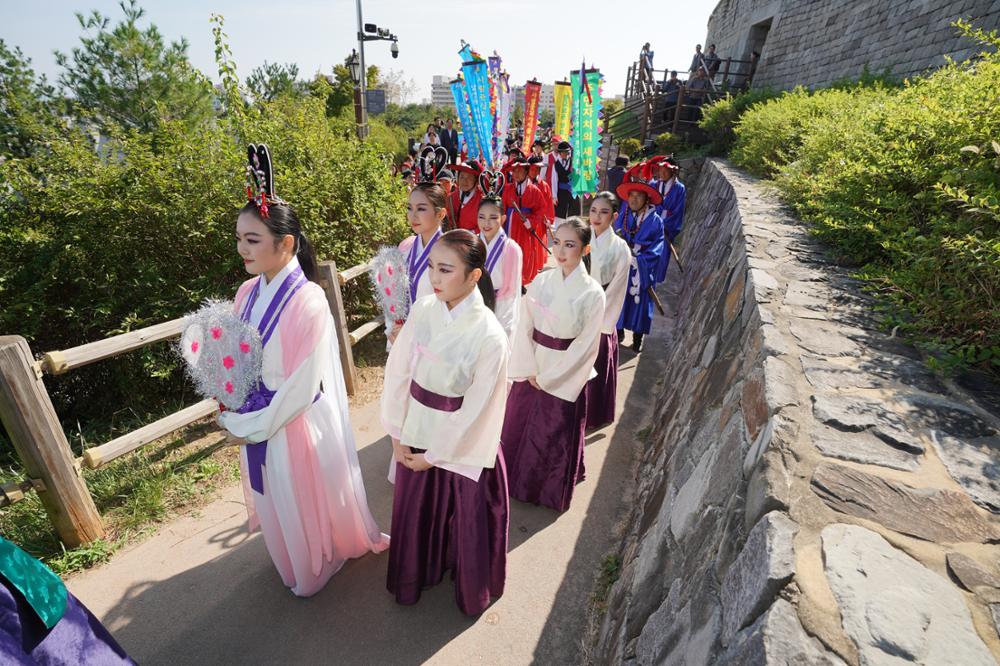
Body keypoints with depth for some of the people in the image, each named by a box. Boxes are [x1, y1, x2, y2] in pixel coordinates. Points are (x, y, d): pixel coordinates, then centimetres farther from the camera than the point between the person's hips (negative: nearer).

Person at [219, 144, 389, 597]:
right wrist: (233, 412, -3)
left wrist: (249, 425, -14)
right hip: (256, 421, 7)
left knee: (310, 500, 18)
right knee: (277, 503, 27)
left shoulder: (307, 300, -25)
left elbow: (303, 384, -23)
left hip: (298, 424, -7)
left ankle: (317, 566, 49)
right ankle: (296, 563, 56)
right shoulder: (248, 293, -3)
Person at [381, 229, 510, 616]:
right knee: (416, 511, 24)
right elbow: (397, 374, -4)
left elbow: (476, 410, -18)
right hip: (415, 436, 4)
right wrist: (397, 434, -2)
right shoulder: (422, 311, -12)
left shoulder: (489, 336, -25)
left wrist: (436, 454, -9)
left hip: (461, 443, -4)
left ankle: (472, 589, 51)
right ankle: (419, 573, 56)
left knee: (467, 519, 19)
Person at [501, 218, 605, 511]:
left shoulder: (592, 293, -15)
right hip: (529, 372, 4)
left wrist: (547, 377, -11)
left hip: (564, 379, -4)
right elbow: (524, 328, -3)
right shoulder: (541, 281, -4)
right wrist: (529, 370, -10)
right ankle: (517, 479, 44)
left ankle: (550, 490, 39)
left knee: (555, 437, 13)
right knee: (518, 426, 18)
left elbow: (585, 346, -14)